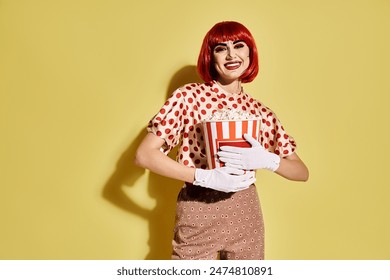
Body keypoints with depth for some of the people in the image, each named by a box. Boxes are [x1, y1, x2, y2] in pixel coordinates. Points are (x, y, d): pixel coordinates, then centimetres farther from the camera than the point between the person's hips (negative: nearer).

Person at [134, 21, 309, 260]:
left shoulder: (261, 112, 3)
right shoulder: (188, 97, -7)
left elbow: (302, 172, 5)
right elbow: (144, 155, -13)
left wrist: (267, 160, -16)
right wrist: (205, 177, -22)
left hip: (246, 214, 4)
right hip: (198, 215, -3)